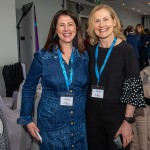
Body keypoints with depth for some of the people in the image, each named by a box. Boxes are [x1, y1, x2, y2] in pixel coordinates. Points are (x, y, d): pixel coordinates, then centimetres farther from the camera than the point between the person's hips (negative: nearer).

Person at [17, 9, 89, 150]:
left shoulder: (84, 56, -1)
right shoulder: (42, 57, -10)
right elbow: (28, 88, -2)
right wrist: (27, 119, -2)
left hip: (79, 122, 3)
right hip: (51, 123, -3)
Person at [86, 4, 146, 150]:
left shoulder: (126, 50, -10)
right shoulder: (90, 50, 2)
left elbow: (134, 87, -12)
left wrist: (128, 121, -16)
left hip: (117, 113, -4)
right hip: (92, 112, 4)